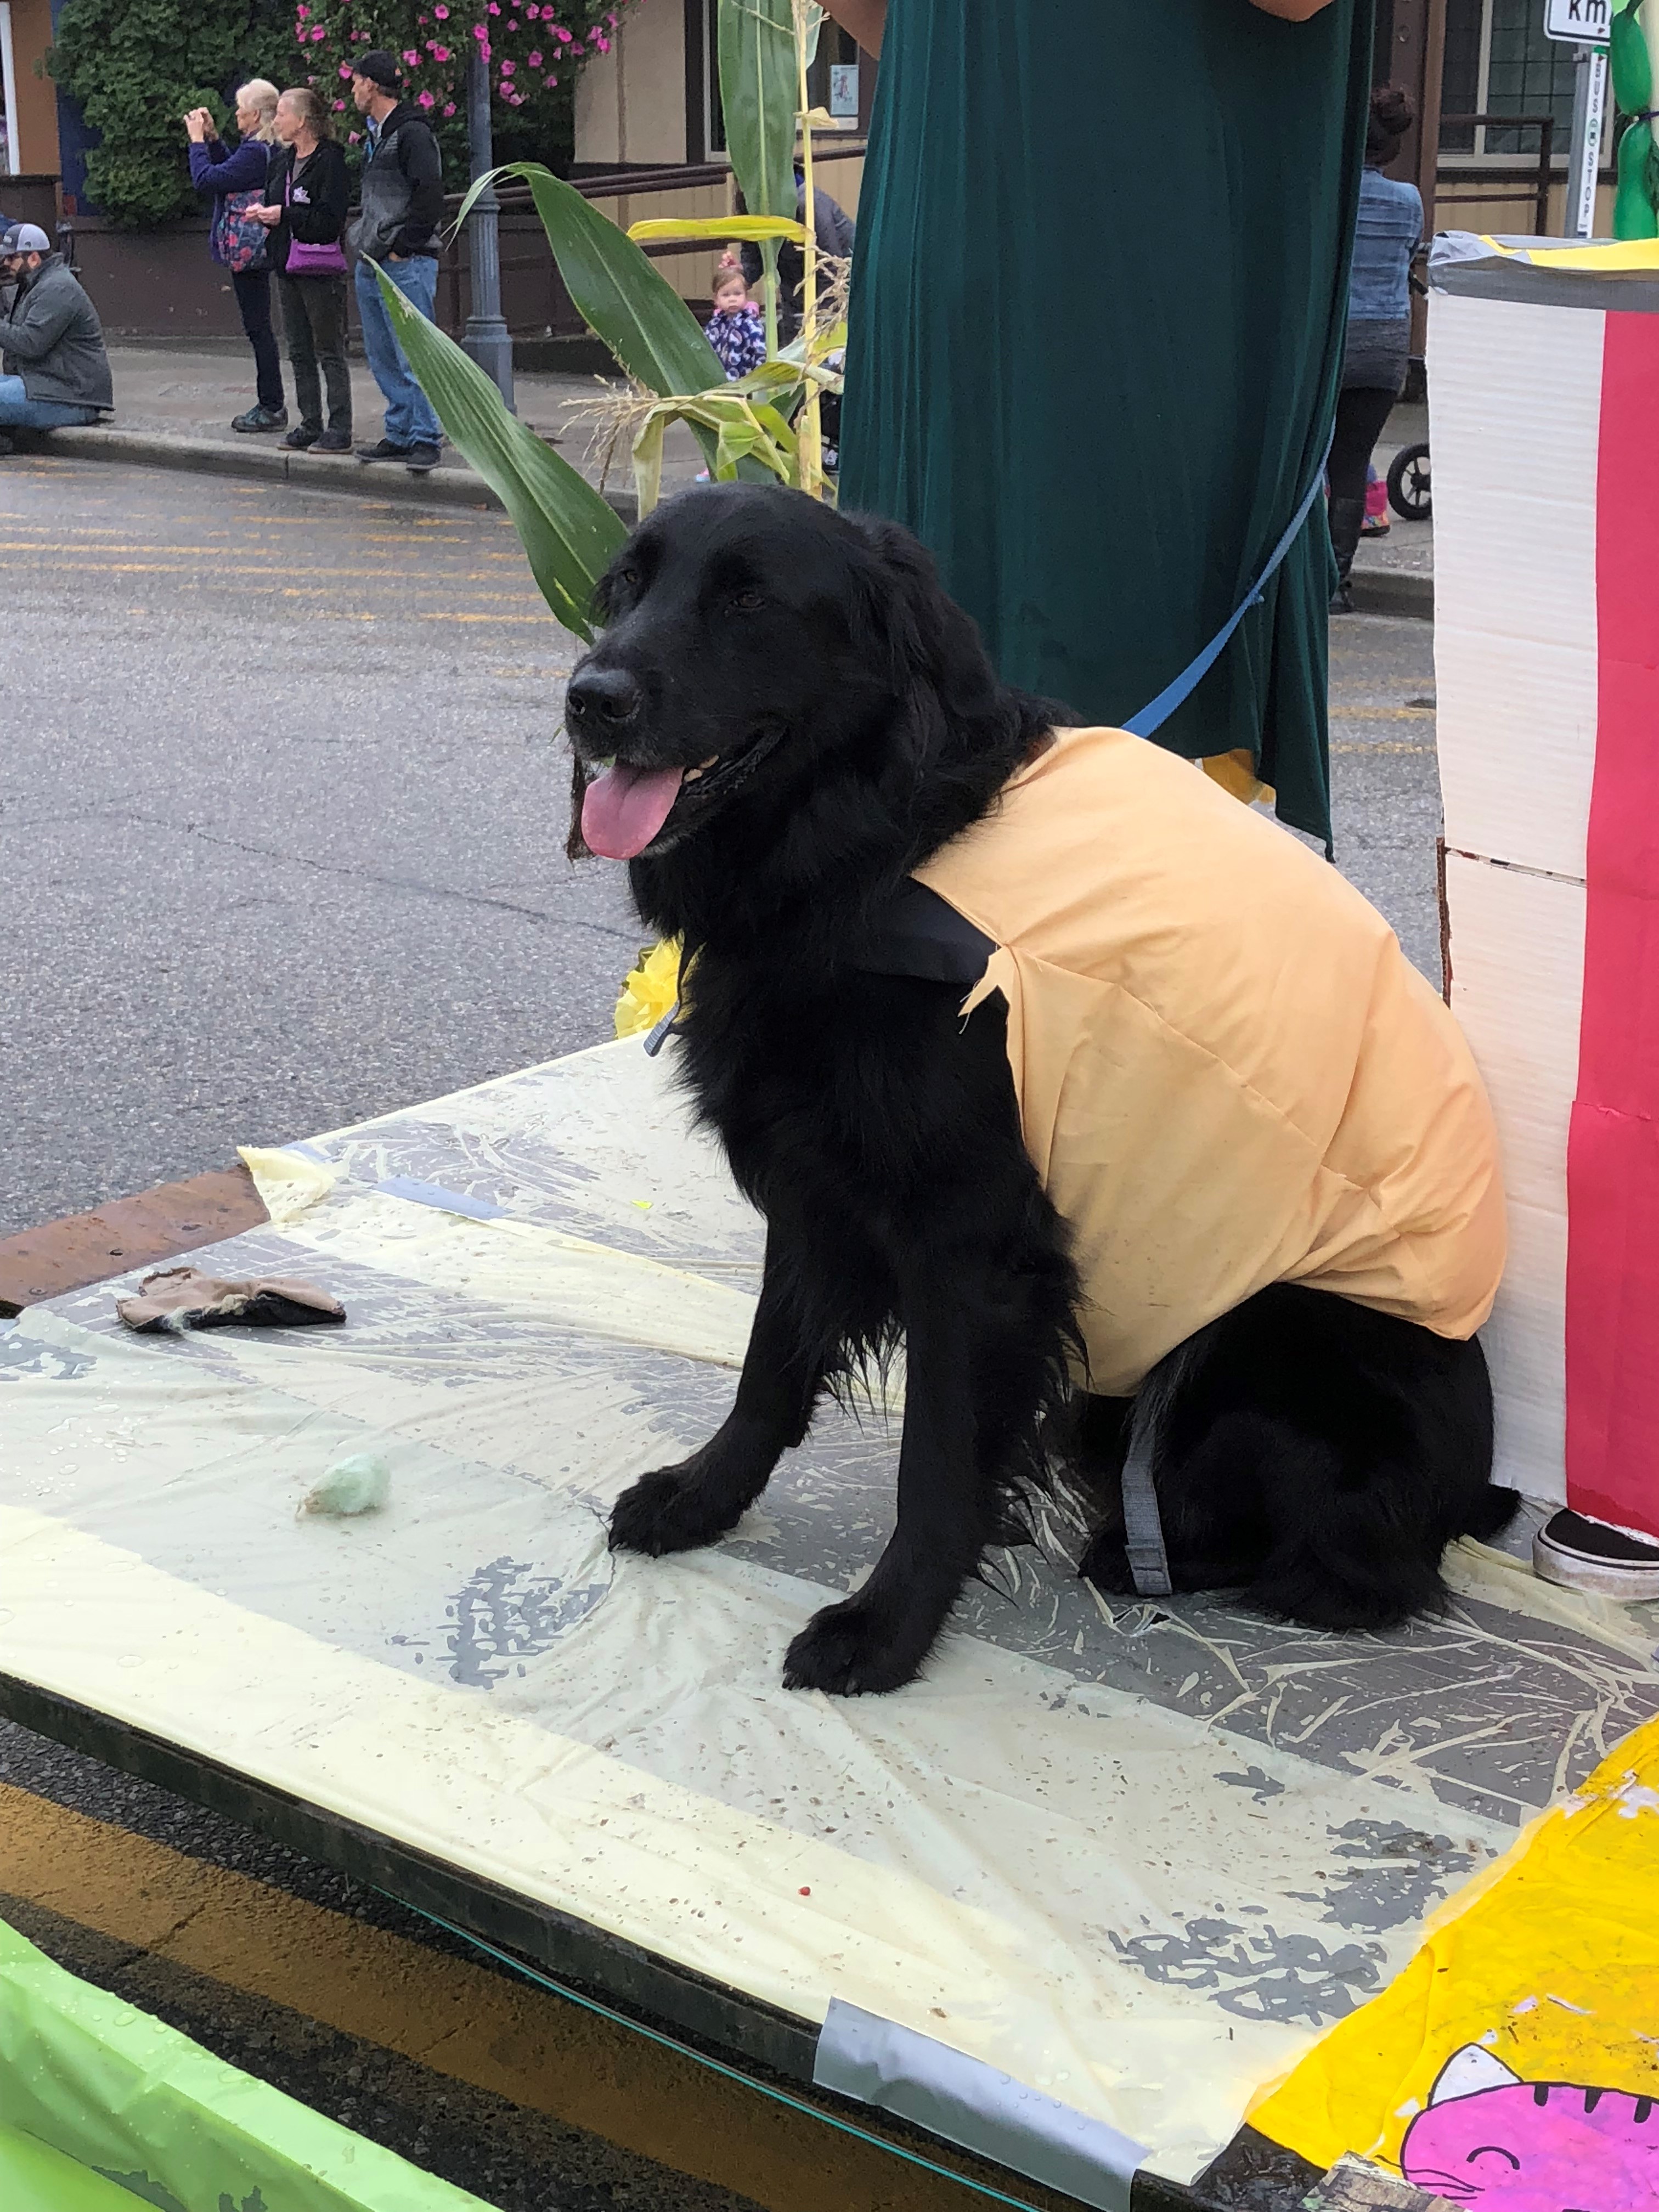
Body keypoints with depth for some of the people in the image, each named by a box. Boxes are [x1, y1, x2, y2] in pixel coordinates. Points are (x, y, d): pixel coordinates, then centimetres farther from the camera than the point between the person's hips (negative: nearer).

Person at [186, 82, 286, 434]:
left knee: (258, 327, -5)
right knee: (259, 327, 13)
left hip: (247, 249, -10)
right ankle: (270, 405, 17)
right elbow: (230, 171, 26)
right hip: (257, 249, 10)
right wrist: (212, 137, 17)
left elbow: (205, 179, -17)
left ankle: (271, 408, -1)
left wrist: (197, 140, -5)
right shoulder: (269, 150, 11)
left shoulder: (255, 151, -19)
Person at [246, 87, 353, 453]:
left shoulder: (329, 159, -11)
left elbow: (332, 219, -18)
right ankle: (310, 424, 17)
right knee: (299, 353, 11)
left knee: (330, 352, -5)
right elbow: (273, 201, 24)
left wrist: (284, 215, -16)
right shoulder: (282, 159, 14)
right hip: (287, 265, 8)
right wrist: (263, 212, 2)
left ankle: (340, 430, -2)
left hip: (320, 268, -8)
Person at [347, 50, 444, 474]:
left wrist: (402, 247, -16)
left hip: (406, 264, -10)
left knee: (413, 357, -9)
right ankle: (400, 435, 16)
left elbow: (430, 198, -17)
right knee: (384, 359, 11)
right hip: (371, 264, 10)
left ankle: (425, 439, -6)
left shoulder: (413, 133, -9)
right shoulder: (373, 135, 19)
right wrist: (364, 242, 15)